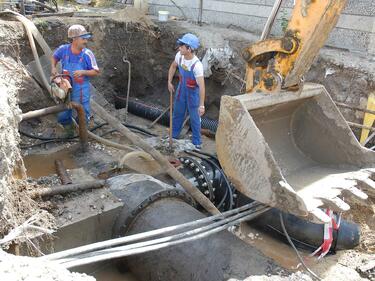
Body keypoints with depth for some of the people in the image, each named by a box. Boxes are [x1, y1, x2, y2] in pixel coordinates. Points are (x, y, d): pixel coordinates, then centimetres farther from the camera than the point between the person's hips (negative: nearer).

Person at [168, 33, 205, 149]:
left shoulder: (197, 65, -35)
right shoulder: (179, 55, -16)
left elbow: (201, 86, -34)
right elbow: (173, 66, 8)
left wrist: (201, 105, -33)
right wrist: (169, 82, 6)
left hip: (193, 92, -6)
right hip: (181, 88, 6)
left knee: (194, 118, 7)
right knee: (177, 112, 22)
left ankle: (197, 142, 26)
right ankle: (173, 135, 44)